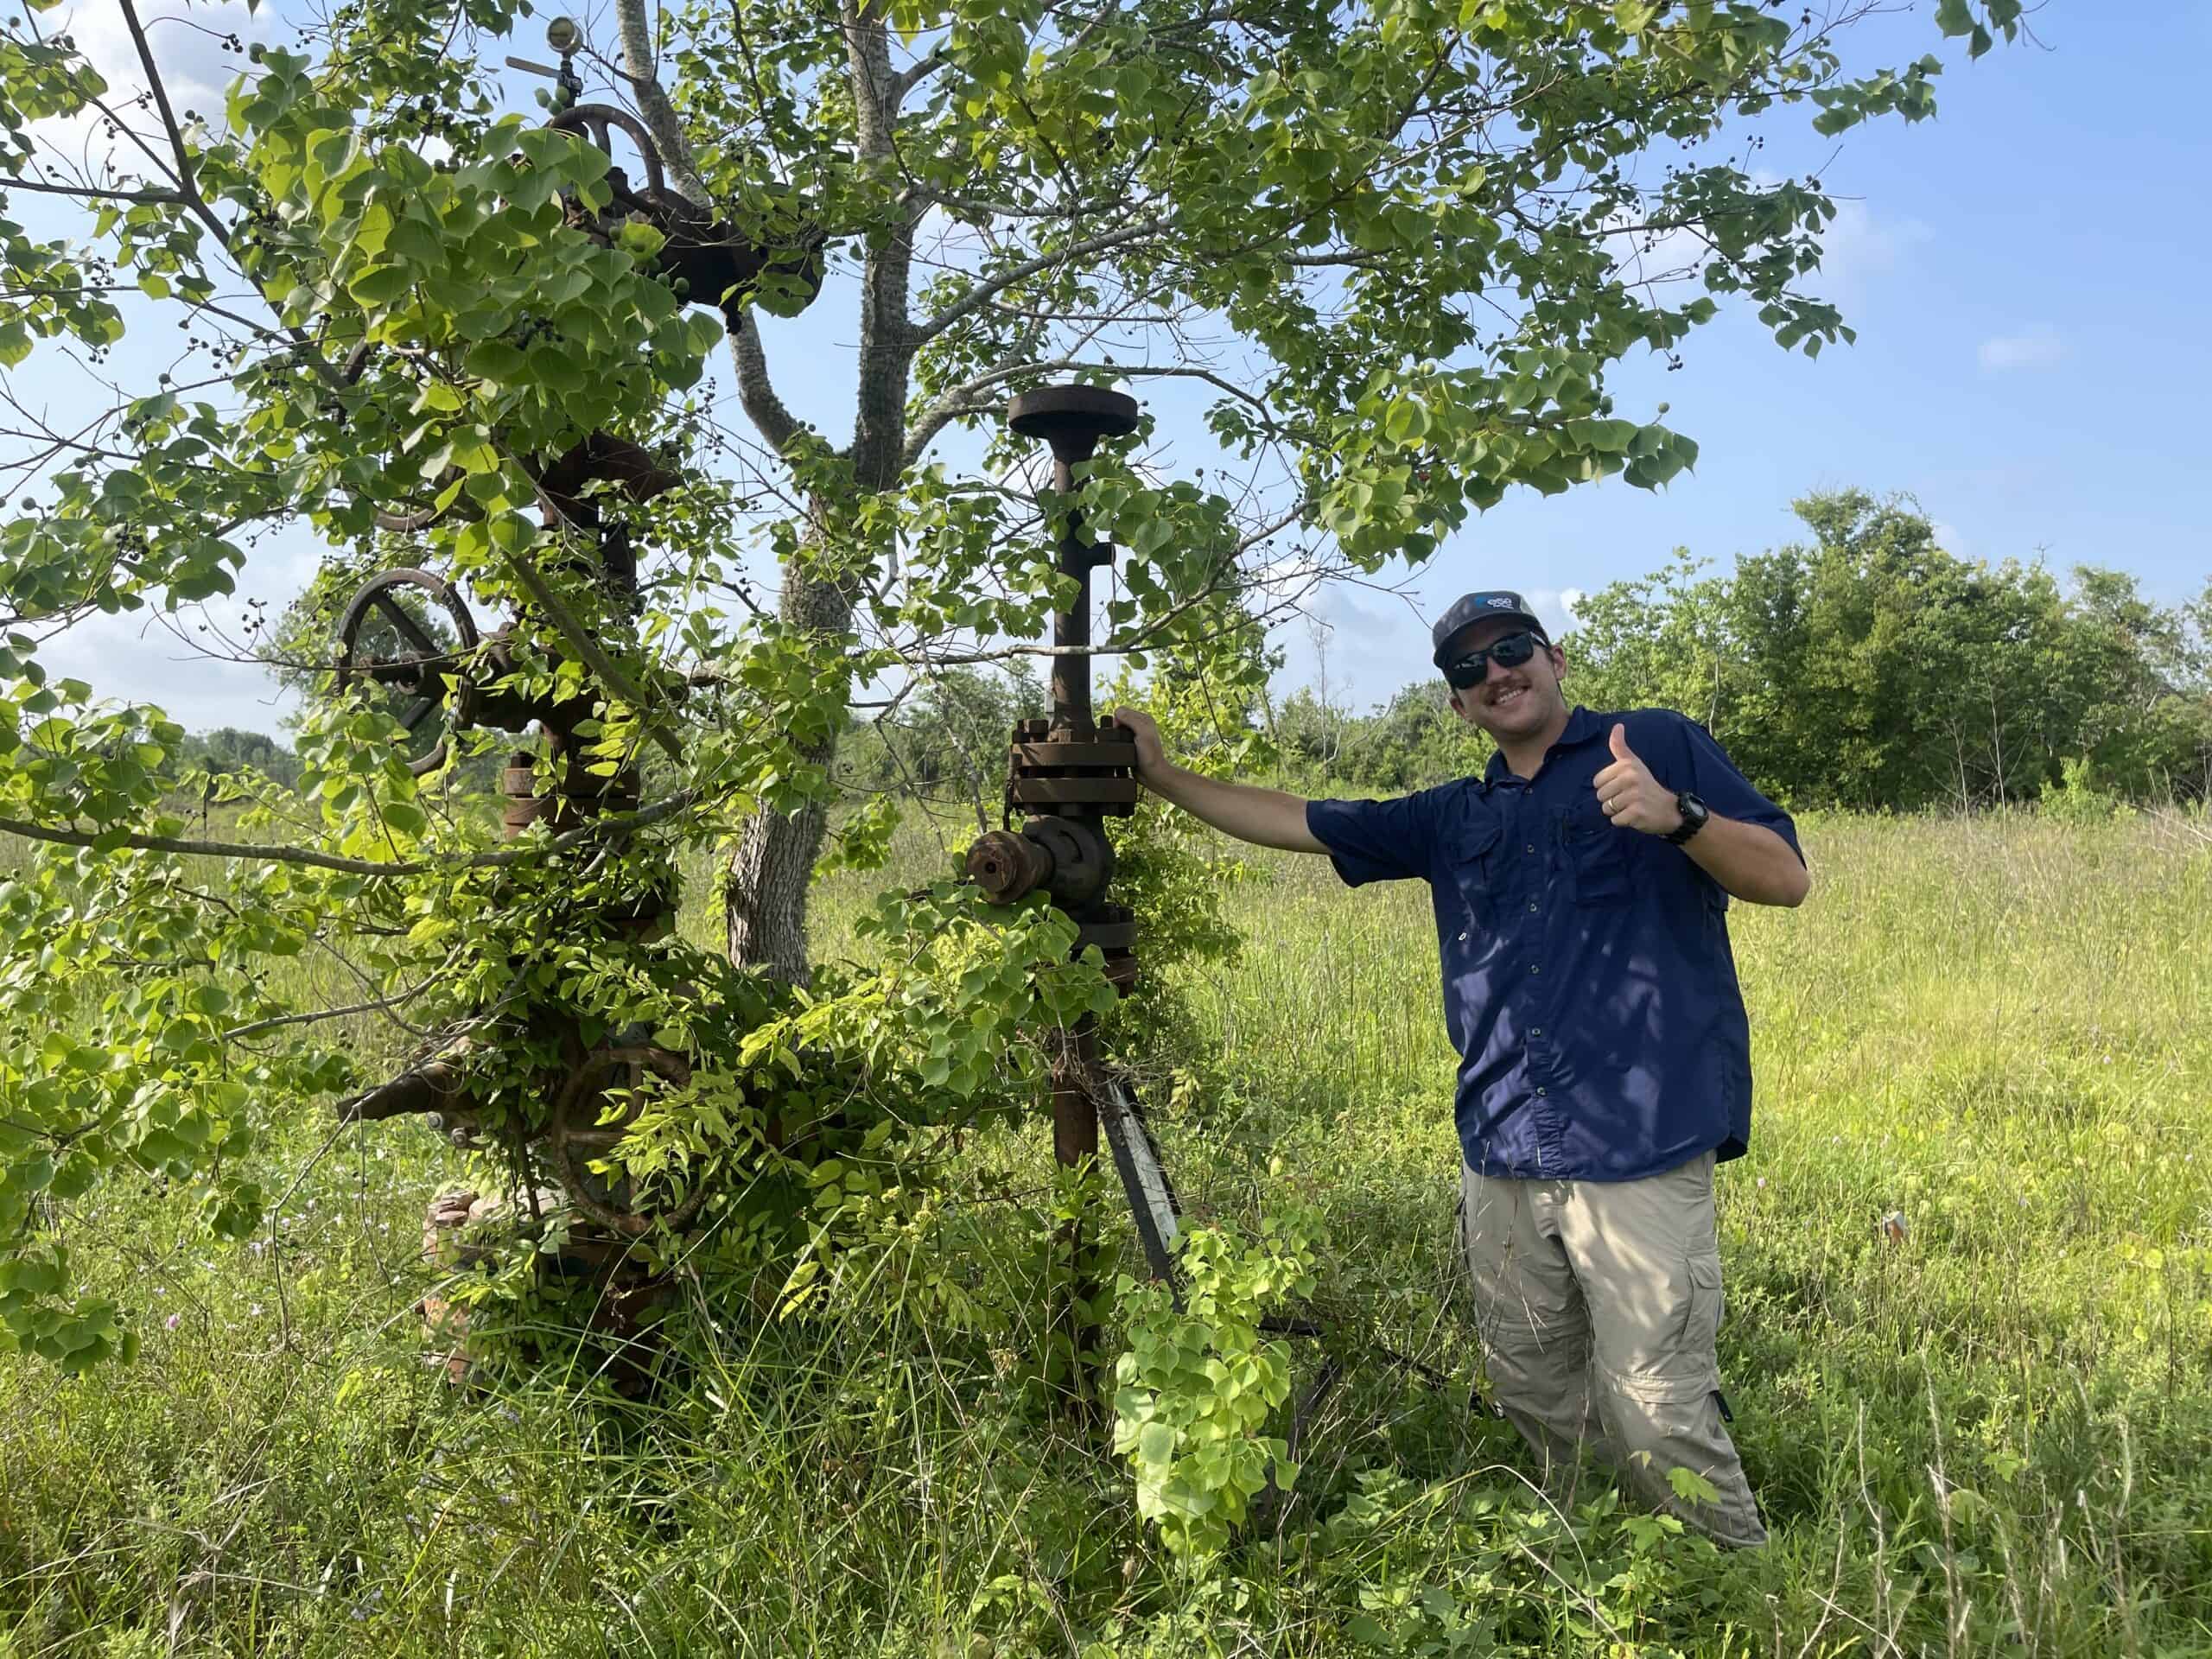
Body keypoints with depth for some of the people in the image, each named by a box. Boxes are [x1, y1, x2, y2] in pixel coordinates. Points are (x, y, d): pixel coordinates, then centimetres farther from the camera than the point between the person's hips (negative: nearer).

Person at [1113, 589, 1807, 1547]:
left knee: (1656, 1413, -6)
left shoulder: (1661, 745, 5)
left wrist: (1677, 816, -18)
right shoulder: (1453, 820, 17)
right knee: (1534, 1398, 13)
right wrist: (1161, 776, 17)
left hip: (1638, 1153, -5)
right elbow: (1295, 822, 20)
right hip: (1503, 1161, 5)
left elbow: (1787, 879, 0)